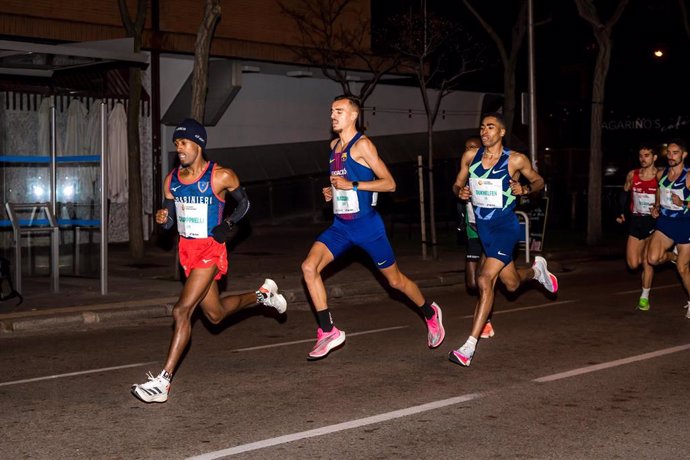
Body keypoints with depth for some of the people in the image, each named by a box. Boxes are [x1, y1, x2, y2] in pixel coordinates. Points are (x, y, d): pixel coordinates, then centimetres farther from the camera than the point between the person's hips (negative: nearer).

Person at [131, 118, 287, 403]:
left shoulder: (222, 176, -11)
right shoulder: (171, 180, 4)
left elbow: (244, 202, 5)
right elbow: (169, 220, 11)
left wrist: (229, 223, -12)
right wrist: (162, 218, -13)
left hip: (210, 250, -7)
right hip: (187, 250, 7)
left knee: (182, 311, -18)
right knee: (215, 314, 20)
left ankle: (163, 381, -15)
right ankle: (262, 294, 47)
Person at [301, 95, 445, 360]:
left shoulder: (362, 145, -12)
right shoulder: (334, 145, 11)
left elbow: (389, 183, -15)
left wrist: (352, 185, -21)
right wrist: (332, 191, 8)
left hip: (366, 225, -7)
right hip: (340, 225, 7)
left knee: (396, 280, 8)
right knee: (309, 267, -15)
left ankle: (430, 313, 35)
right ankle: (328, 332, -10)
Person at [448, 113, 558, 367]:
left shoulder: (516, 160, -11)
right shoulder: (470, 156, -1)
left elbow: (538, 180, 5)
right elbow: (457, 184, 11)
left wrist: (525, 189, -16)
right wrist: (460, 191, -12)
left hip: (506, 226, -5)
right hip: (483, 226, 5)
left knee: (485, 279, -20)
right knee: (511, 283, 19)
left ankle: (469, 347, -17)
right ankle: (536, 269, 56)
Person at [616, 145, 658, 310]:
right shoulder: (632, 175, 3)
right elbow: (625, 193, 19)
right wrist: (621, 212, 11)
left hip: (652, 222, -3)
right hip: (635, 221, 3)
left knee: (646, 261, -3)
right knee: (633, 264, 0)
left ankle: (644, 297, 9)